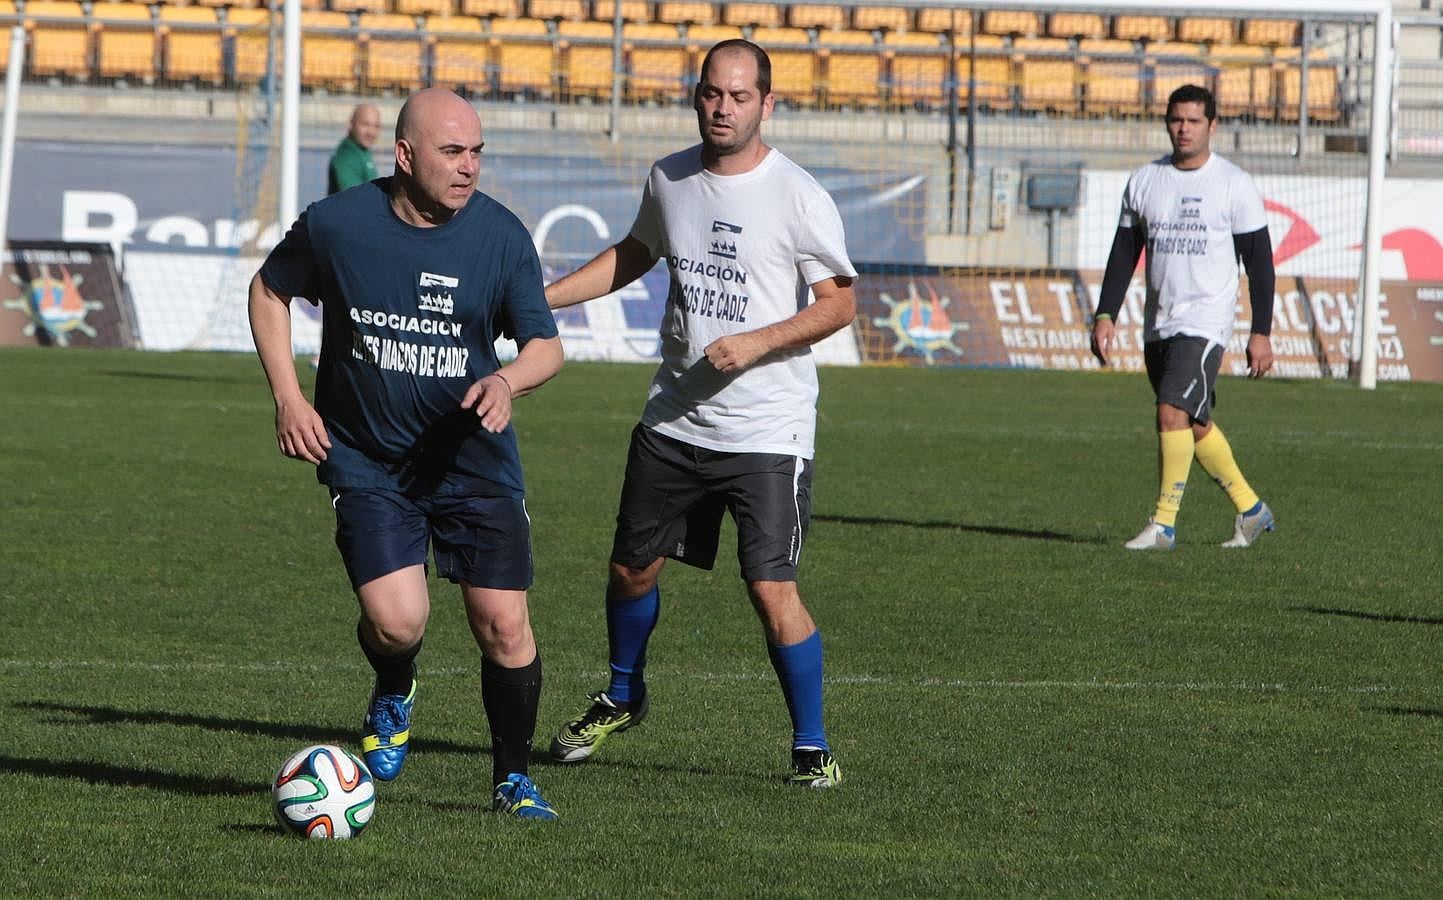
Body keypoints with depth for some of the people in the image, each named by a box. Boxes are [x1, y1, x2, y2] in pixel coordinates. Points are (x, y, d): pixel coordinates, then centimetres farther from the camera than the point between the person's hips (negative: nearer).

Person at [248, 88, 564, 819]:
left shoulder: (501, 236, -6)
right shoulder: (335, 224, -9)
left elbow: (545, 345, 1)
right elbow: (269, 290, 10)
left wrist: (508, 380, -22)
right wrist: (287, 397, 0)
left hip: (472, 455, 1)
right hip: (367, 460, -1)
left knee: (504, 626, -5)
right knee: (396, 622, -18)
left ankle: (513, 779, 17)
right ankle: (392, 699, 20)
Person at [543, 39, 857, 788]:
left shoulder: (799, 198, -11)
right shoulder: (669, 180, 5)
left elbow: (839, 303, -8)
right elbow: (633, 255, 23)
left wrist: (756, 342, -21)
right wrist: (542, 298, 16)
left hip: (768, 432, -5)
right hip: (673, 422, 5)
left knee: (772, 588, -13)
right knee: (632, 567, 15)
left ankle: (812, 746, 2)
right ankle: (622, 697, 42)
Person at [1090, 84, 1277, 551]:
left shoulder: (1235, 185, -4)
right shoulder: (1144, 181, 8)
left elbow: (1259, 263, -3)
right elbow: (1124, 253, 13)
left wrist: (1261, 333, -8)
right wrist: (1105, 315, 3)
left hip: (1205, 322, -6)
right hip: (1157, 325, 6)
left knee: (1173, 413, -19)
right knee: (1195, 426, 12)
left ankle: (1163, 524, -13)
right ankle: (1251, 510, 27)